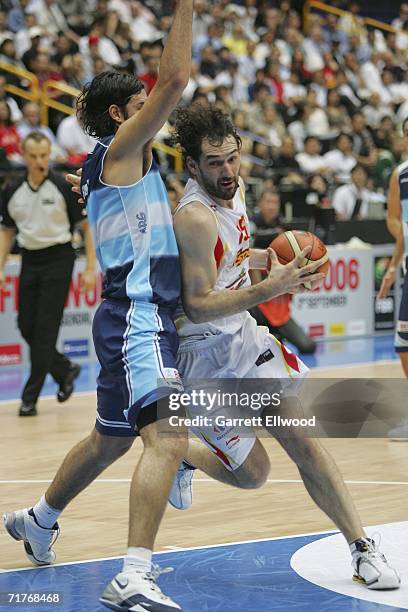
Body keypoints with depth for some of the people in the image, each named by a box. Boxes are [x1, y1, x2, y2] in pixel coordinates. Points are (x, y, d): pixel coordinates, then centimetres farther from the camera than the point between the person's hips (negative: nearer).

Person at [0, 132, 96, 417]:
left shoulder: (64, 187, -8)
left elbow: (87, 226, -5)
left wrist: (90, 269, -9)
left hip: (58, 259, -5)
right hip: (30, 260, 5)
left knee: (45, 329, -7)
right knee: (26, 326, 3)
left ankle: (30, 397, -2)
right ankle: (65, 369, 28)